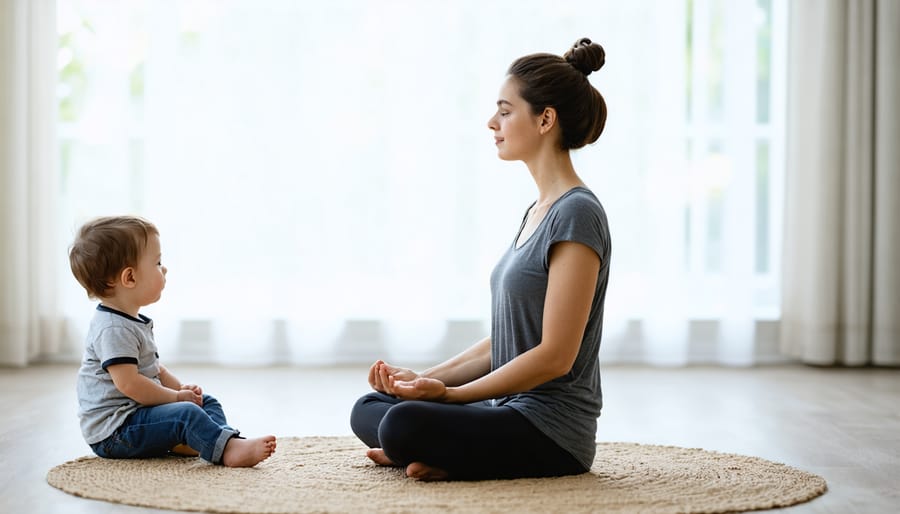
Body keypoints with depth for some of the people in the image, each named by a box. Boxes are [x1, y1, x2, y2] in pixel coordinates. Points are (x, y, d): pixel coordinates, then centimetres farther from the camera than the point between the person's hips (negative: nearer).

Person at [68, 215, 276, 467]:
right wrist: (176, 396, -17)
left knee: (207, 402, 10)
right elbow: (128, 383, -27)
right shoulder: (113, 329, -20)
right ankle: (230, 449, -44)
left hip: (138, 411, 11)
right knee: (185, 414, -28)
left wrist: (181, 387, 7)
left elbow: (152, 367, 25)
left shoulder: (135, 322, 15)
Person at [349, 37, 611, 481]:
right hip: (512, 409, 10)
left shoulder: (577, 214, -15)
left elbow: (556, 356, -19)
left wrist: (450, 393, -15)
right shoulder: (536, 212, 15)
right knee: (368, 410, 11)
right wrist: (425, 378, 5)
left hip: (551, 430, -10)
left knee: (403, 425, -30)